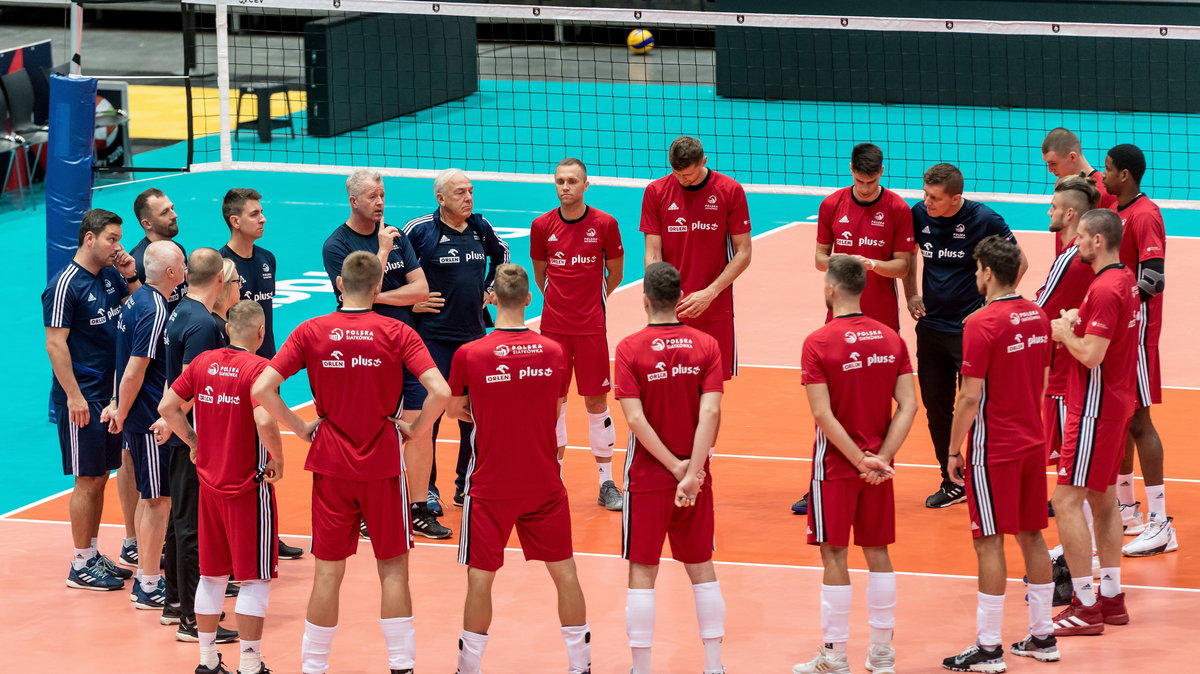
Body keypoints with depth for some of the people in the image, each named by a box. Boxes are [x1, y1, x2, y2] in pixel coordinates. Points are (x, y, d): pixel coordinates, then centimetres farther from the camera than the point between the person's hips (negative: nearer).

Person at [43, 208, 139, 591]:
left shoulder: (111, 276, 7)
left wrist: (131, 277, -2)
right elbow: (55, 344, -18)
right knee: (87, 481, -2)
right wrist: (74, 396, -20)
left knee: (100, 477, 14)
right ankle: (81, 566, 5)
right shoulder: (66, 284, -16)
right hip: (82, 399, -8)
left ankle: (93, 555, 23)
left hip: (109, 395, 8)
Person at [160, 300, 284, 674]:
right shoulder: (258, 368, -17)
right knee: (255, 579, 2)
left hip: (209, 483, 6)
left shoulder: (203, 362, 2)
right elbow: (264, 422, -28)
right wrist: (277, 461, -13)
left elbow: (168, 407, 4)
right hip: (249, 486, -6)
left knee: (212, 574, 16)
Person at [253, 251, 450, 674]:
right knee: (393, 568, 8)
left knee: (328, 572, 8)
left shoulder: (311, 332, -4)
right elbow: (439, 392, -18)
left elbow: (262, 389, -11)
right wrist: (415, 429, -1)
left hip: (331, 464, 1)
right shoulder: (397, 334, -7)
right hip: (383, 464, -1)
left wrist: (300, 428, 0)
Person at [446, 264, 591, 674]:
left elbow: (454, 410, 4)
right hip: (544, 484, 2)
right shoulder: (554, 353, -5)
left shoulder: (469, 355, -12)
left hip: (490, 486, -2)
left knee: (480, 578, 5)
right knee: (564, 571, 12)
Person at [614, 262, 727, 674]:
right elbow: (710, 412, -14)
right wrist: (691, 473, -17)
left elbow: (635, 418, -17)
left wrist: (676, 467, -13)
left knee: (642, 574, 4)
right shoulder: (706, 346, -4)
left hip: (648, 478, -3)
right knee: (701, 569, 13)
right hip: (695, 478, 3)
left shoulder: (630, 349, -10)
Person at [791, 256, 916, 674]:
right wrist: (880, 458, -8)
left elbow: (823, 414, -18)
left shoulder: (819, 343, -14)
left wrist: (861, 460, -14)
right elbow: (908, 406, -4)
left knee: (834, 555, 2)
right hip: (878, 462, 5)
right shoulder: (891, 339, 1)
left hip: (836, 465, -5)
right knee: (877, 552, 13)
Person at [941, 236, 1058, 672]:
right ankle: (1042, 636, 20)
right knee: (1032, 536, 14)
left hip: (994, 448, -7)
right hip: (1033, 442, 7)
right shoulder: (1037, 316, 5)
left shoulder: (982, 325, -18)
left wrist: (953, 451, -8)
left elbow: (970, 397, -17)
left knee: (989, 542, -3)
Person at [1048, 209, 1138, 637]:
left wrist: (1064, 332, -8)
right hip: (1117, 403, 10)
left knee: (1067, 501, -8)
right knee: (1103, 499, 17)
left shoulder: (1105, 290, -21)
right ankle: (1112, 599, 22)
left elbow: (1091, 356, -25)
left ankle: (1086, 608, -8)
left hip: (1095, 409, -10)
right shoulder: (1125, 280, 10)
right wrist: (1077, 324, 8)